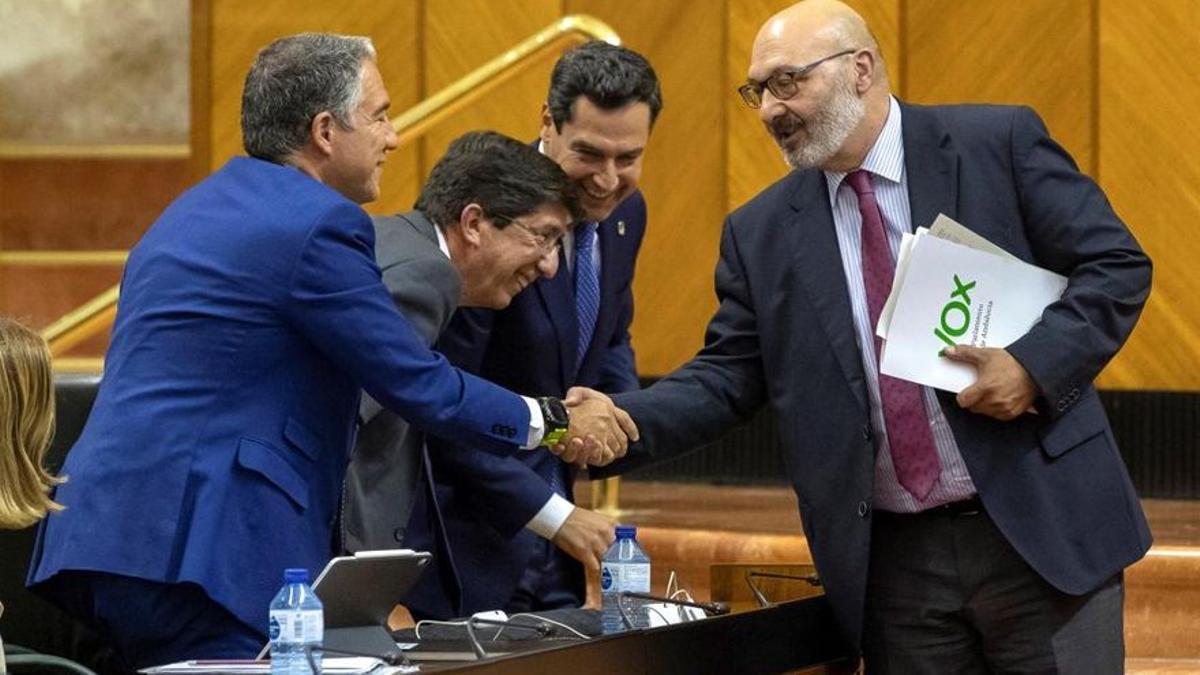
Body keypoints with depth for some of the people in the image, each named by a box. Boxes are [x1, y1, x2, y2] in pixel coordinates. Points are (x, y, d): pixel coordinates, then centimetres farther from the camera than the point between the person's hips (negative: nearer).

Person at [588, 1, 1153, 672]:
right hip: (894, 561, 3)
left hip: (1042, 527, -3)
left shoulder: (1000, 143, -1)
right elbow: (727, 376, 7)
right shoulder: (762, 233, 9)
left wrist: (1035, 362, -17)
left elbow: (1118, 265, -1)